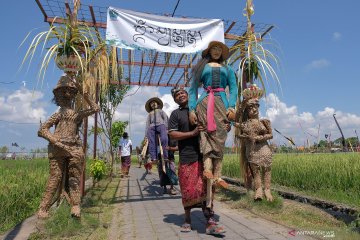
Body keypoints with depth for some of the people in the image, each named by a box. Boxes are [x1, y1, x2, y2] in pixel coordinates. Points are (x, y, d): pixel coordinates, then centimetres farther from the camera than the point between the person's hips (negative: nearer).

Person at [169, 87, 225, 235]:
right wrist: (192, 133, -15)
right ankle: (187, 220, 25)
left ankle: (210, 222, 2)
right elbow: (172, 134, -5)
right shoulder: (176, 114, 6)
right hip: (187, 157, -2)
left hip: (204, 156, 2)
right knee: (187, 190, 6)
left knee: (206, 188, -1)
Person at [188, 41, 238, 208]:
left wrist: (231, 107, -7)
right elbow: (193, 89, 12)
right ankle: (208, 170, -29)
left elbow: (233, 89, 12)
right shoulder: (202, 67, 21)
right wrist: (191, 109, -3)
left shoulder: (227, 70, 25)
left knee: (219, 139, -9)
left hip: (221, 103, 1)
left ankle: (216, 175, -12)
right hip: (204, 102, -1)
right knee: (207, 136, -18)